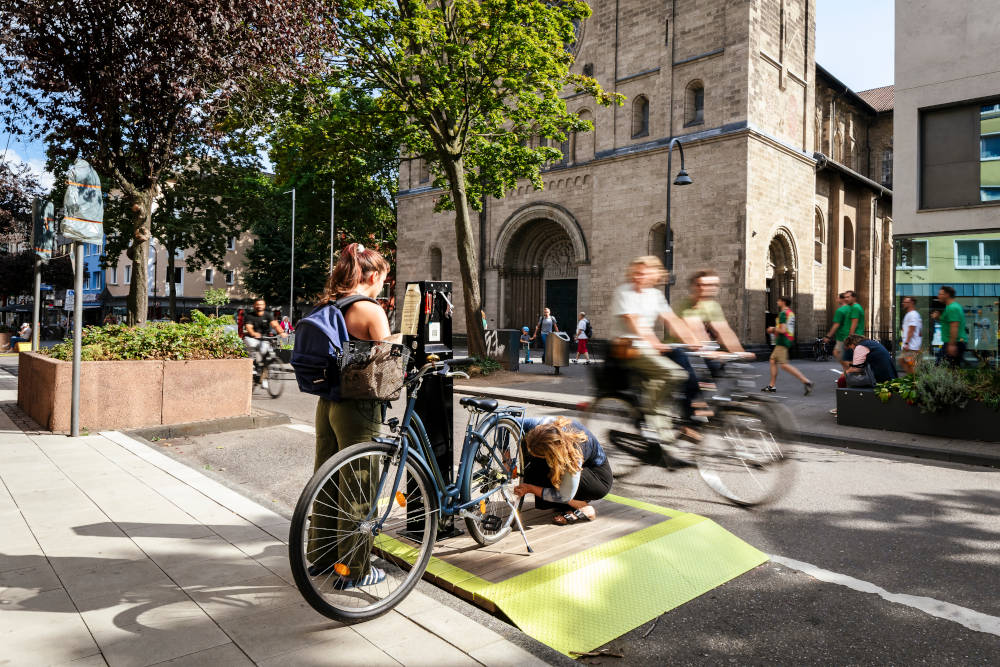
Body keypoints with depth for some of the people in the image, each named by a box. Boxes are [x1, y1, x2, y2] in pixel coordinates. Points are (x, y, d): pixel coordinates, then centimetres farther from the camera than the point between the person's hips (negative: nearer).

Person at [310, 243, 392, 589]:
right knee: (358, 487, 5)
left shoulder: (328, 307, 8)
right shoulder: (371, 310, -15)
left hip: (326, 404, 8)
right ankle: (355, 569, 18)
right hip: (357, 408, -8)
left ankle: (321, 555, 35)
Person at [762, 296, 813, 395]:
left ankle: (806, 381, -18)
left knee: (784, 364, -12)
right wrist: (774, 330, 18)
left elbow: (782, 330, -22)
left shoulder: (783, 313, -15)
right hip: (789, 340, 10)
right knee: (773, 360, 14)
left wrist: (773, 329, -5)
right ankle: (771, 386, 17)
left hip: (782, 342, -10)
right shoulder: (791, 313, 15)